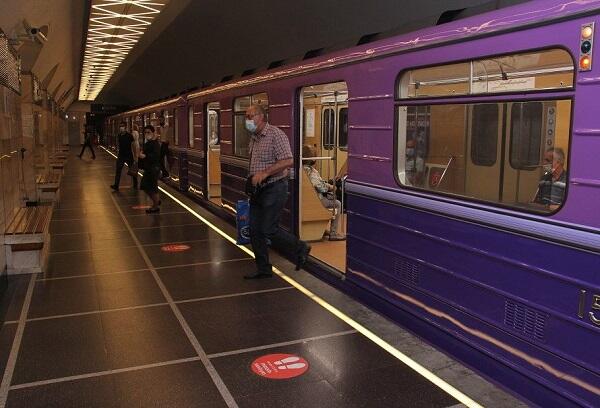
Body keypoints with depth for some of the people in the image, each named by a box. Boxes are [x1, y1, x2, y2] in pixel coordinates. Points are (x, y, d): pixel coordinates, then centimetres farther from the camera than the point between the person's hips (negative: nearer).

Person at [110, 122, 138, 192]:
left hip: (129, 155, -4)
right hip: (121, 155, 4)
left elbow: (133, 145, -7)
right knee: (118, 171, -3)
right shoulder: (118, 136, 4)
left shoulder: (129, 135, -9)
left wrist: (135, 156, -8)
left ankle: (135, 185, 21)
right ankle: (116, 186, -2)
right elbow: (118, 145, 16)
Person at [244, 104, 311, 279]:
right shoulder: (253, 138, 13)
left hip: (274, 189, -9)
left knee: (268, 230, -8)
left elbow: (288, 161, -23)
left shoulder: (276, 135, -14)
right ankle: (263, 269, 19)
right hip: (257, 190, 9)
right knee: (255, 230, 7)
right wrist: (252, 178, 13)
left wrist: (264, 173, -26)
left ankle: (300, 248, 15)